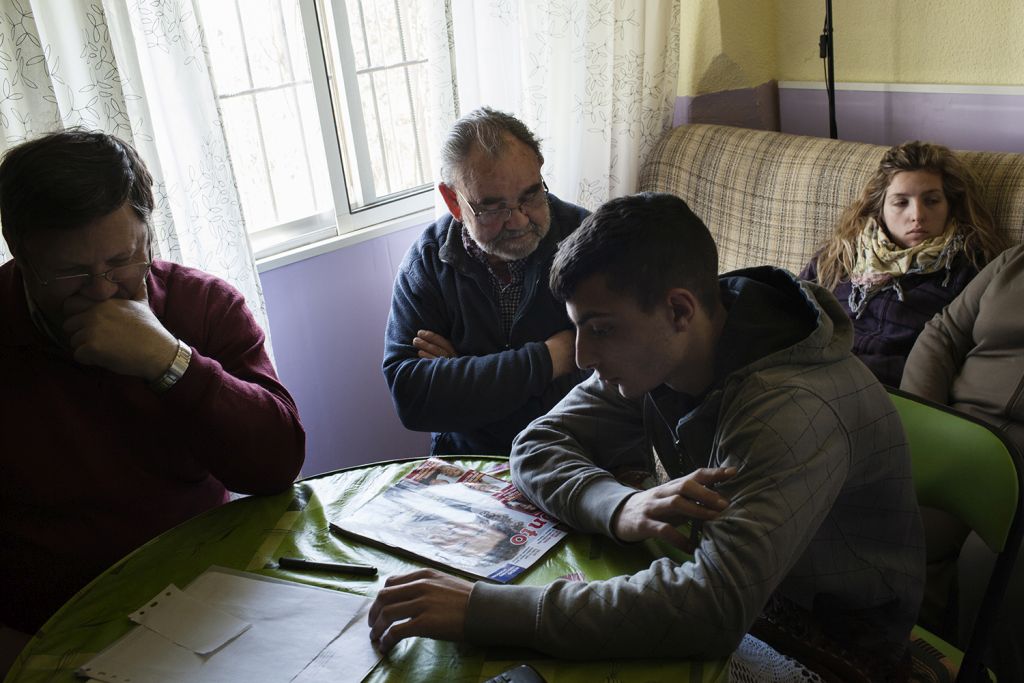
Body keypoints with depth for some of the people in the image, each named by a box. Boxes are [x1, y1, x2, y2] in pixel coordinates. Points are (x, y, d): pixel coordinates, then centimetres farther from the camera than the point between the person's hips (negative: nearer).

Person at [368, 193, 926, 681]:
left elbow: (715, 609, -41)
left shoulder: (794, 409, -33)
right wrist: (621, 509, -29)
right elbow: (537, 447, -7)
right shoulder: (651, 354, -11)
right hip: (732, 591, 5)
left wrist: (485, 610, -42)